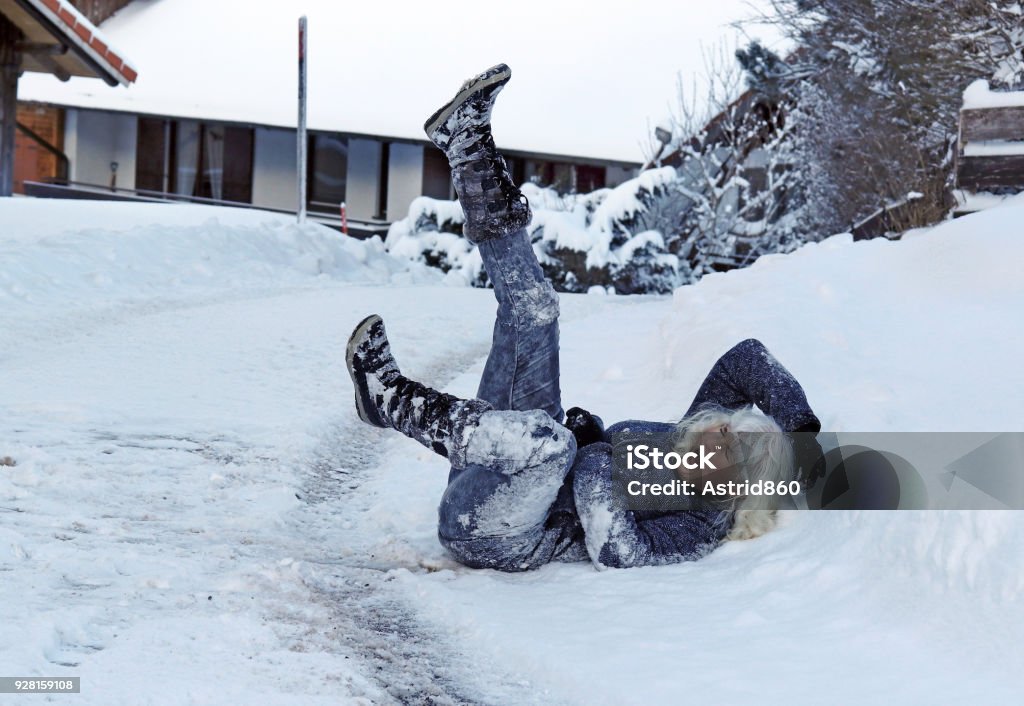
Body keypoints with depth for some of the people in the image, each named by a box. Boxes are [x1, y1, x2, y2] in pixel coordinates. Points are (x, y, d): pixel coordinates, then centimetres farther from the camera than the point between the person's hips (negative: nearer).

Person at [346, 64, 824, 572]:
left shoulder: (701, 525, -20)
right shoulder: (690, 443, 3)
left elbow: (615, 549, -36)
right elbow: (747, 357, 8)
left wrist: (592, 447, -27)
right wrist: (803, 429, -3)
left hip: (485, 533, -8)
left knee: (550, 438, -41)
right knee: (534, 309, 4)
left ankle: (392, 398, -19)